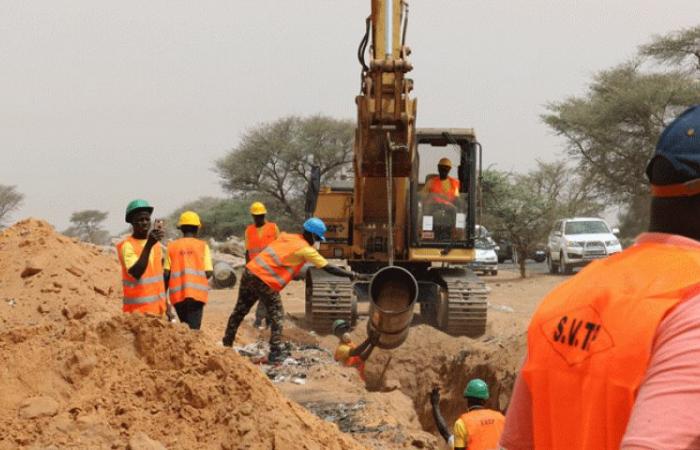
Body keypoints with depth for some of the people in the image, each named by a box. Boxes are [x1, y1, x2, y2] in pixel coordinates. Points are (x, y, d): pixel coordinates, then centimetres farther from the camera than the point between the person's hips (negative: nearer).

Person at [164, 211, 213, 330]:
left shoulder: (172, 246, 6)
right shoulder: (202, 245, 1)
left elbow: (166, 273, 3)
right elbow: (208, 273, -5)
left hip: (177, 293, 3)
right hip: (197, 293, -2)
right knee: (193, 329, -5)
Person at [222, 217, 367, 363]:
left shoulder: (287, 237, 16)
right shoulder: (305, 249, -3)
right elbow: (328, 268, -3)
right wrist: (352, 275, 2)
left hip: (250, 271, 7)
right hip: (264, 280, -7)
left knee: (240, 311, 19)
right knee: (276, 315, 5)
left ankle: (227, 344, 31)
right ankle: (275, 354, 4)